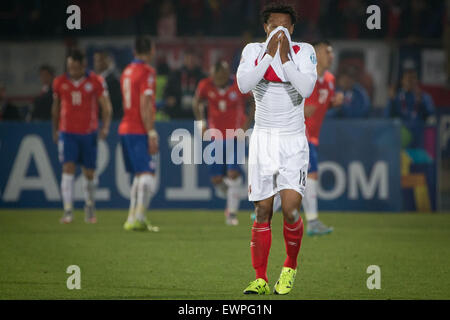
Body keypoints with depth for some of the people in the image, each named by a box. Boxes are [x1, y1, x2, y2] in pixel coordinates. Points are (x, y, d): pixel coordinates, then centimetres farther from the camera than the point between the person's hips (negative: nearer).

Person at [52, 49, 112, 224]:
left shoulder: (96, 82, -4)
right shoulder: (60, 82, 2)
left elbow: (106, 106, -2)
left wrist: (105, 127, -17)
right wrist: (55, 129, 20)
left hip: (89, 133, 0)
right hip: (67, 133, 0)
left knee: (89, 173, 7)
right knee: (68, 168, -13)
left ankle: (90, 209, 28)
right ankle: (68, 211, -17)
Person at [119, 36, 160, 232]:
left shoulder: (127, 71, 16)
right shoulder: (147, 72, -9)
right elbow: (144, 106, -16)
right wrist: (151, 133, -17)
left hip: (125, 128, 9)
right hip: (139, 131, -9)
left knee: (139, 176, 15)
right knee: (148, 177, -12)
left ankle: (132, 218, 13)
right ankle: (138, 218, -23)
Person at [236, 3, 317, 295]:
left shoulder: (304, 52, 0)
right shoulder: (254, 51, 4)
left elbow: (307, 88, -15)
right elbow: (244, 85, -13)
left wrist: (284, 58, -19)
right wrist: (269, 54, -17)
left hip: (294, 141, -1)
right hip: (263, 139, 1)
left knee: (290, 210, -12)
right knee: (262, 213, 0)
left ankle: (290, 267, 12)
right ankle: (260, 279, 7)